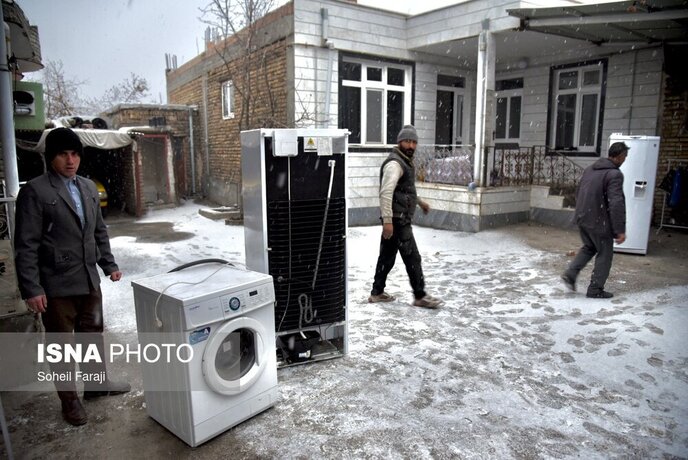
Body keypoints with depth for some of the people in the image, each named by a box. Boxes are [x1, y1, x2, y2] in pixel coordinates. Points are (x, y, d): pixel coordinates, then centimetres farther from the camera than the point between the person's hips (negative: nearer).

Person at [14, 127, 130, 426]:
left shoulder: (88, 187, 8)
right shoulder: (35, 191, -11)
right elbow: (26, 245, -13)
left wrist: (109, 264, 14)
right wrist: (31, 289, -16)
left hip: (89, 280, 6)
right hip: (56, 286, -6)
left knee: (93, 334, 19)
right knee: (61, 345, 9)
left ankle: (97, 383, 38)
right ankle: (69, 400, 25)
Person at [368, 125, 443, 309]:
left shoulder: (406, 161, 16)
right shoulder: (394, 163, -16)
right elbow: (386, 193, -25)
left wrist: (419, 201, 33)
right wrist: (387, 220, -29)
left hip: (399, 219, 10)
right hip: (397, 219, -10)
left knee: (387, 255, 13)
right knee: (412, 258, -4)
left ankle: (377, 292, 22)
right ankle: (420, 296, 6)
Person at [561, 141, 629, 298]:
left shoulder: (590, 169, 8)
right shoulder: (614, 174, -17)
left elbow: (578, 194, 17)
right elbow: (616, 204, -23)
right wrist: (620, 230, -20)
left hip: (582, 218, 7)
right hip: (598, 222, -7)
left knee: (589, 247, 25)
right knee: (604, 253, 9)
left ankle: (570, 274, 13)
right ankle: (595, 290, 16)